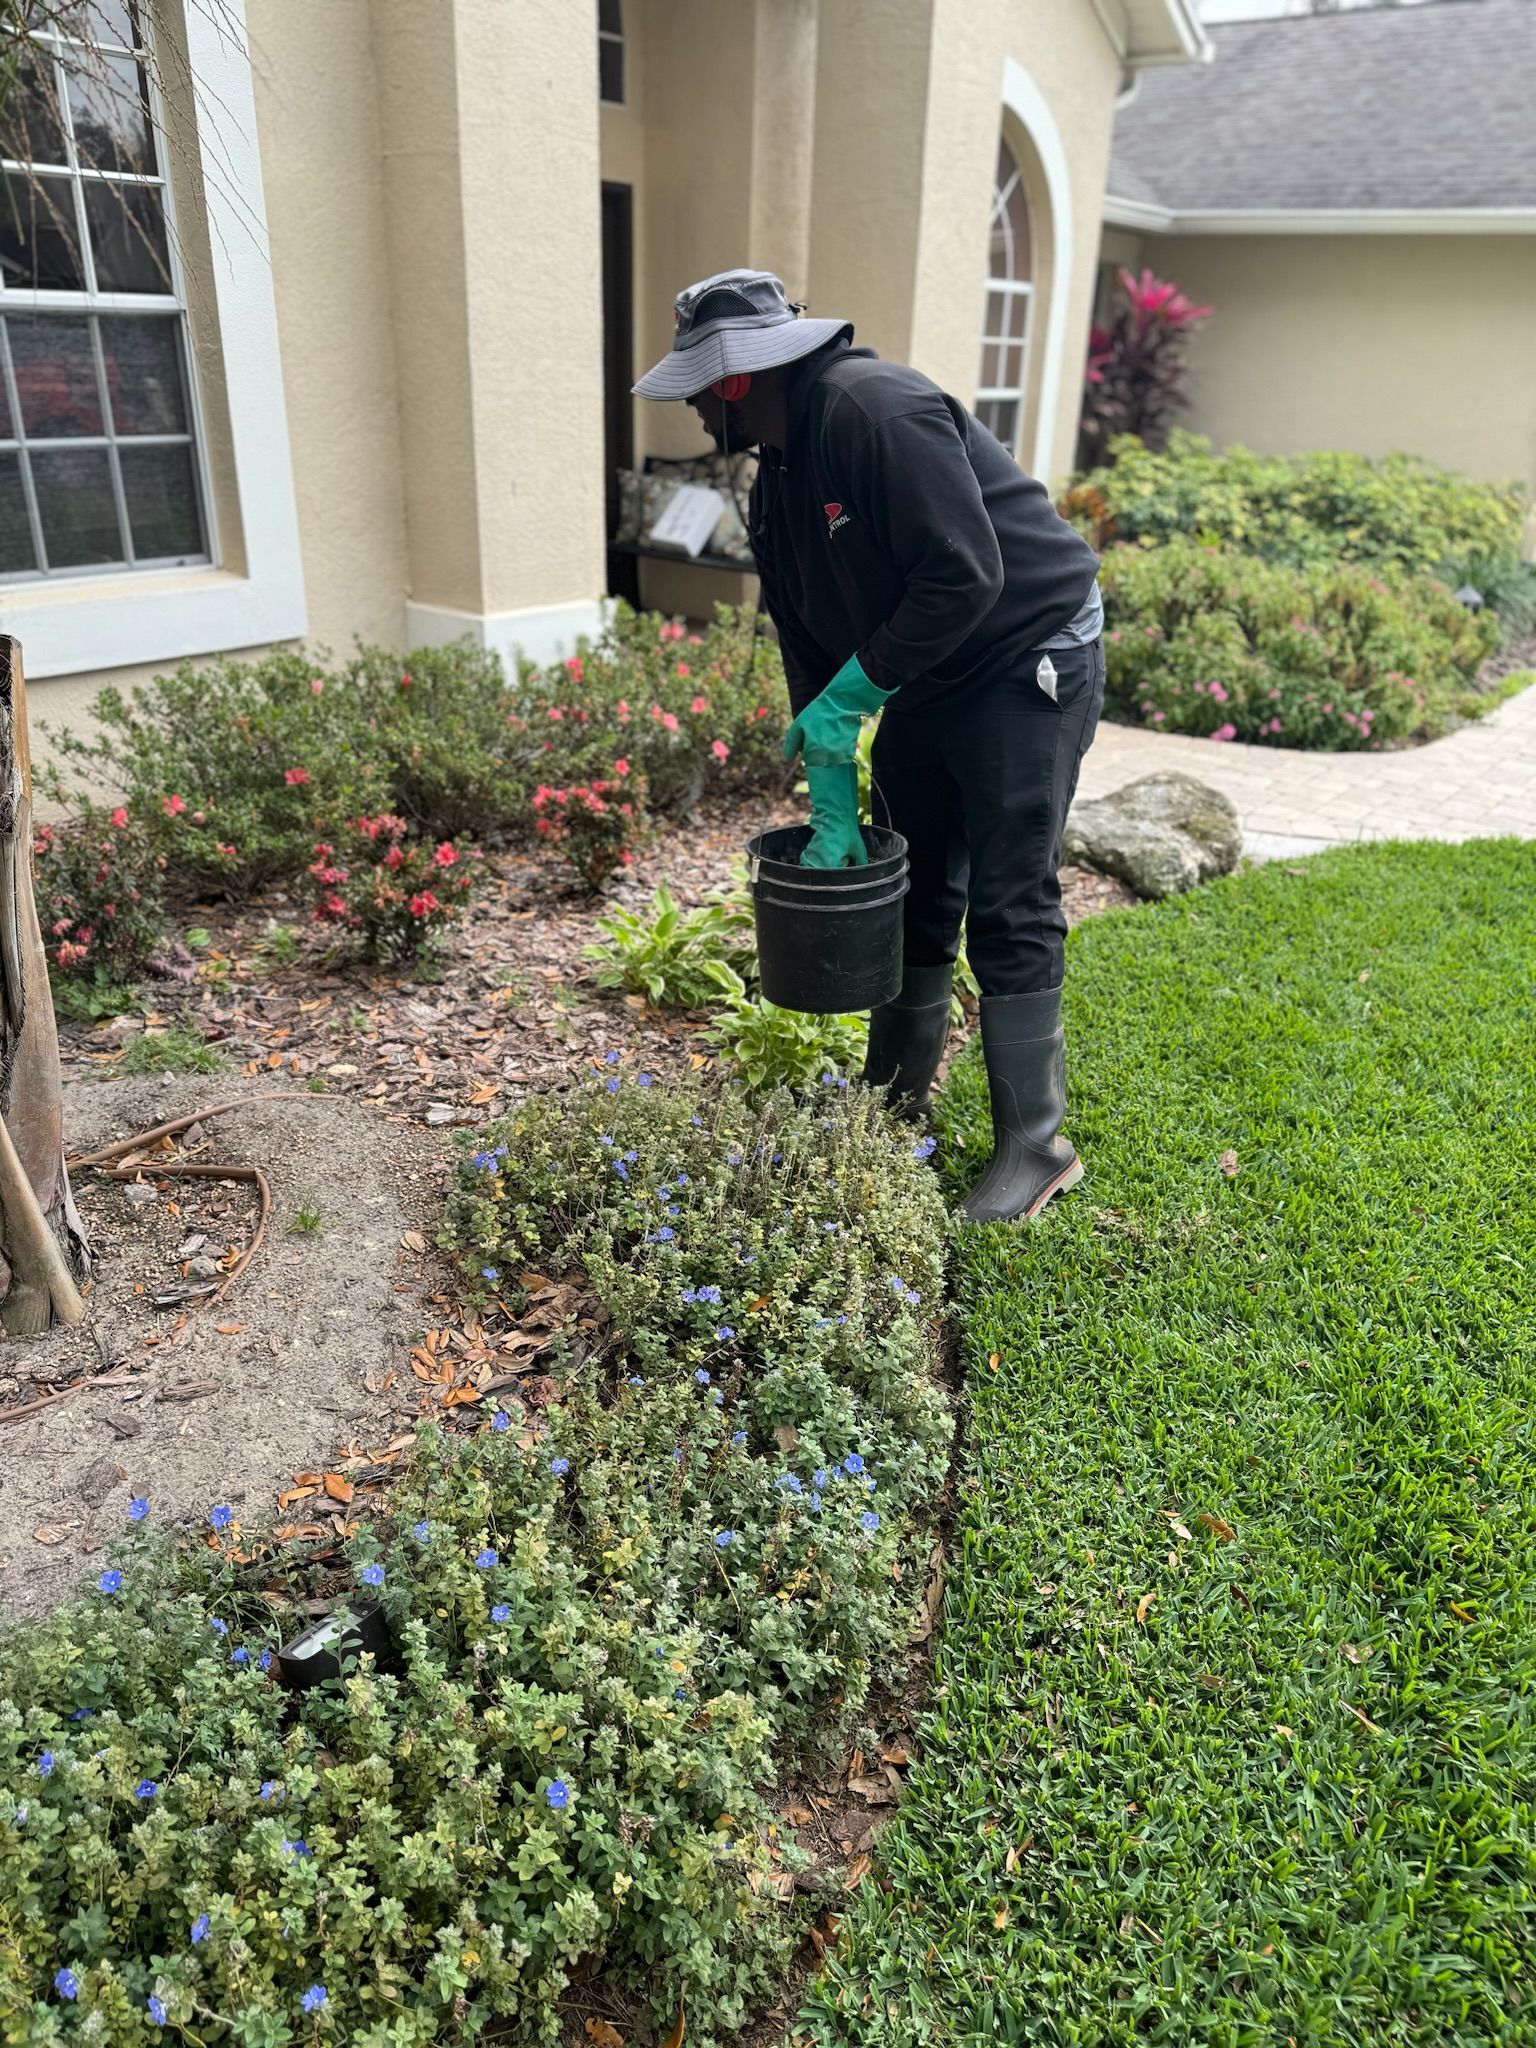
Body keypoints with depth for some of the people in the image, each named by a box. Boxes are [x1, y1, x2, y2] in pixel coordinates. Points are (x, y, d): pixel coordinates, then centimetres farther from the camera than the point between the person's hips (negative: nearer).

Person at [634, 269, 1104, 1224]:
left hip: (1031, 661, -9)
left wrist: (852, 691, -23)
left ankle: (1035, 1146, 2)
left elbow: (967, 577, -28)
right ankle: (900, 1102, 26)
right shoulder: (779, 478, 8)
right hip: (924, 680, 9)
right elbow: (813, 651, 8)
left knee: (1009, 908, -9)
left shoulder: (876, 410, -21)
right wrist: (832, 804, 3)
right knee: (905, 888, 11)